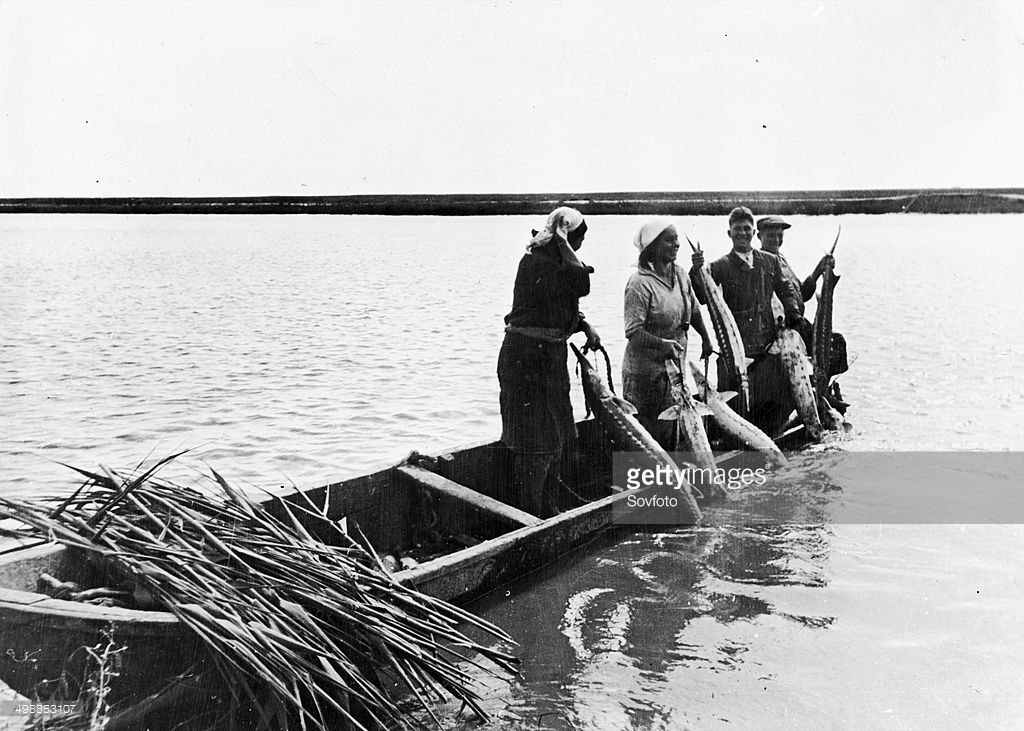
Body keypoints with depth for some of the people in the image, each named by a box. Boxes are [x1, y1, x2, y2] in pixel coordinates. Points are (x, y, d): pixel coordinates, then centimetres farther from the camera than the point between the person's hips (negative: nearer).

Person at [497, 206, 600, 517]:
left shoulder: (552, 259, 12)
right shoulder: (537, 262, -19)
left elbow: (563, 307, 20)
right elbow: (581, 286, -29)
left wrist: (585, 327, 4)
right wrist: (562, 243, -20)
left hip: (548, 355, 10)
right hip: (528, 355, -10)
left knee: (550, 434, 18)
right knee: (534, 437, -4)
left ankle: (545, 510, 32)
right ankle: (533, 516, 5)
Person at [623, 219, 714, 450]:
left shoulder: (680, 275, 5)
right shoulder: (640, 283, -18)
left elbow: (694, 310, 22)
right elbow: (633, 331, -22)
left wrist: (705, 339, 28)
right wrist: (662, 344, -33)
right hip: (646, 369, -7)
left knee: (674, 428, 13)